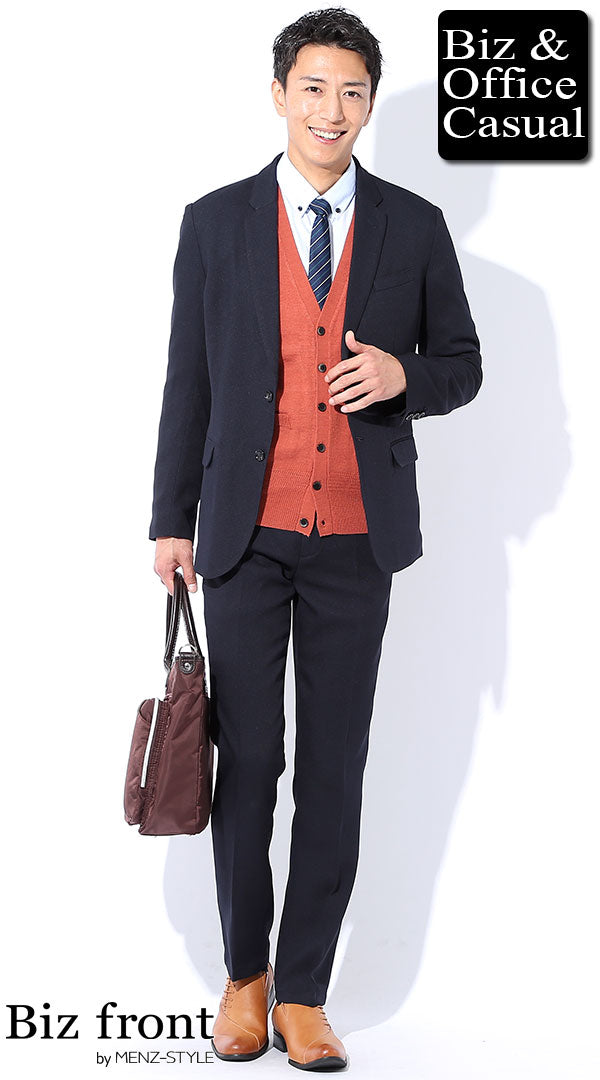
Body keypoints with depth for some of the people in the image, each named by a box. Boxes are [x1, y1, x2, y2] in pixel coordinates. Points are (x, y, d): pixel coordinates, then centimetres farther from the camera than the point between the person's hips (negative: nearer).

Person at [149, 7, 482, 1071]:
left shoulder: (415, 226, 6)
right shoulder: (215, 223, 5)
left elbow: (462, 363, 11)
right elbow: (187, 382, 6)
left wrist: (403, 374, -12)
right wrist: (171, 522, 4)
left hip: (358, 540, 1)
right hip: (246, 534, 0)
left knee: (334, 772, 5)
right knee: (247, 762, 5)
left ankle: (303, 992, 17)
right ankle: (244, 974, 24)